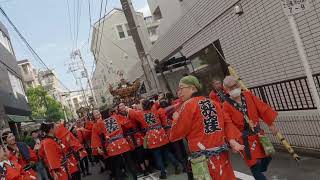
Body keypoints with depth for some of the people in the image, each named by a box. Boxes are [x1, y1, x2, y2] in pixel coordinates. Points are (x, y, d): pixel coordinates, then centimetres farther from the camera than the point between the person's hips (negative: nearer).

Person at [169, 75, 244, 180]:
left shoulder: (188, 105, -12)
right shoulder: (212, 102, 10)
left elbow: (176, 134, -9)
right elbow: (226, 122, 6)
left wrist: (176, 119, 8)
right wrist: (232, 140, 0)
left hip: (204, 157, -7)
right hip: (222, 152, 7)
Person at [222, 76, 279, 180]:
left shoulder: (248, 95, 1)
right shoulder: (226, 106, -12)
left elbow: (263, 109, 4)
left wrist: (271, 124, 2)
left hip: (258, 133, 5)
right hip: (244, 139, -5)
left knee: (267, 157, 18)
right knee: (255, 164, -3)